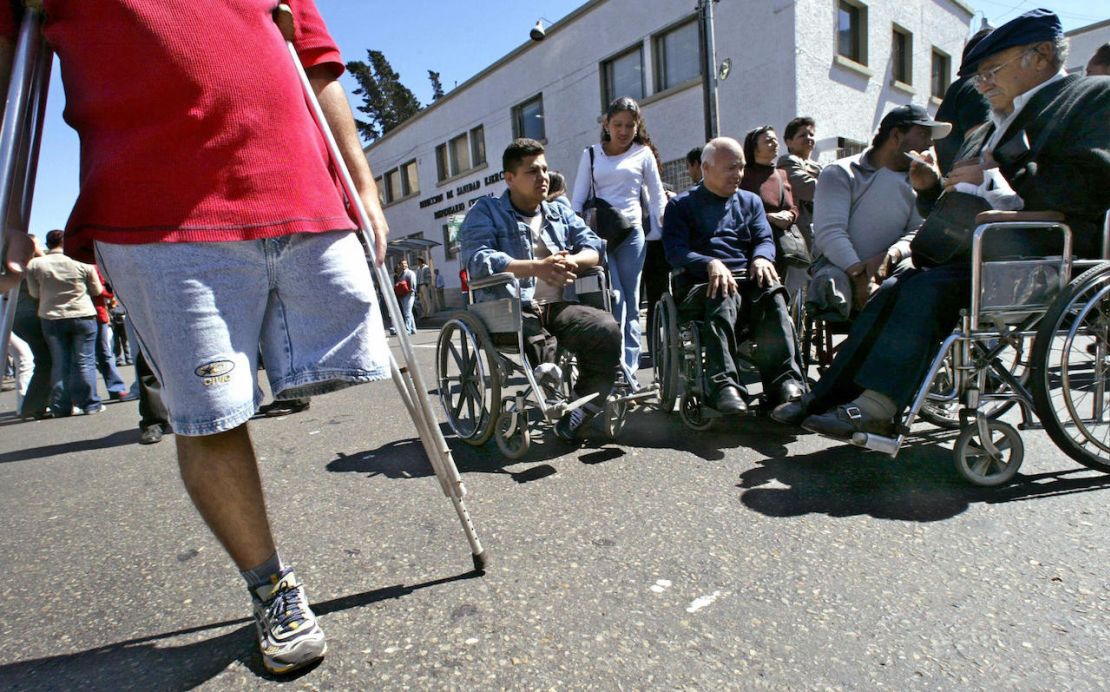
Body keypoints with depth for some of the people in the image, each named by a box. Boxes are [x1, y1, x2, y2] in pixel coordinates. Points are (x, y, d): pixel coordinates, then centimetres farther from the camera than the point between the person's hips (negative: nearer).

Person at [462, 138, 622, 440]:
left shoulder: (560, 212, 25)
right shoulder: (485, 212, 10)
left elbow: (595, 245, 12)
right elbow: (478, 259, -10)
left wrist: (571, 261, -13)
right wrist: (537, 267, -24)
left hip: (559, 305, 5)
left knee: (607, 329, -25)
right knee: (538, 345, -37)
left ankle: (576, 420, -15)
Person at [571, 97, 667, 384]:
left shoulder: (643, 153, 12)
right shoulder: (591, 154, 15)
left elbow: (657, 196, 13)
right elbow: (579, 197, 12)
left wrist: (666, 229, 2)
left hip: (631, 233, 1)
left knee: (631, 303, 2)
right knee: (615, 299, -14)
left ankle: (628, 371, 8)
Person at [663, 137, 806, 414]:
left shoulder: (751, 201, 29)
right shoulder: (681, 205, 16)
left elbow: (765, 239, 14)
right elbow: (675, 250, -2)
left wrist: (762, 258, -12)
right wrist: (710, 264, -22)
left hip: (746, 278, 3)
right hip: (701, 283, -3)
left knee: (772, 293, -32)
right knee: (722, 298, -39)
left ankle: (785, 381, -40)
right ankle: (724, 386, -50)